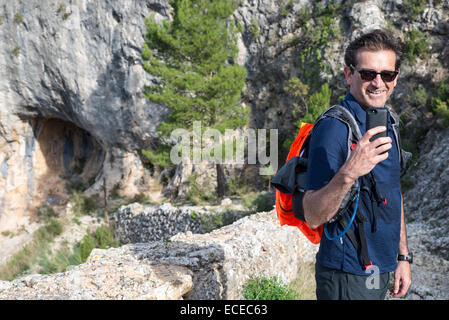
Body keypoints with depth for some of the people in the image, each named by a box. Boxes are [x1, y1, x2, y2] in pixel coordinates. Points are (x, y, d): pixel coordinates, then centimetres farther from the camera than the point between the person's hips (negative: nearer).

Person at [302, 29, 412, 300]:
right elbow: (313, 216, -25)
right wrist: (347, 174, -39)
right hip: (347, 277, -8)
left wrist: (403, 256, 15)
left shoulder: (386, 125, 7)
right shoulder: (334, 128, -19)